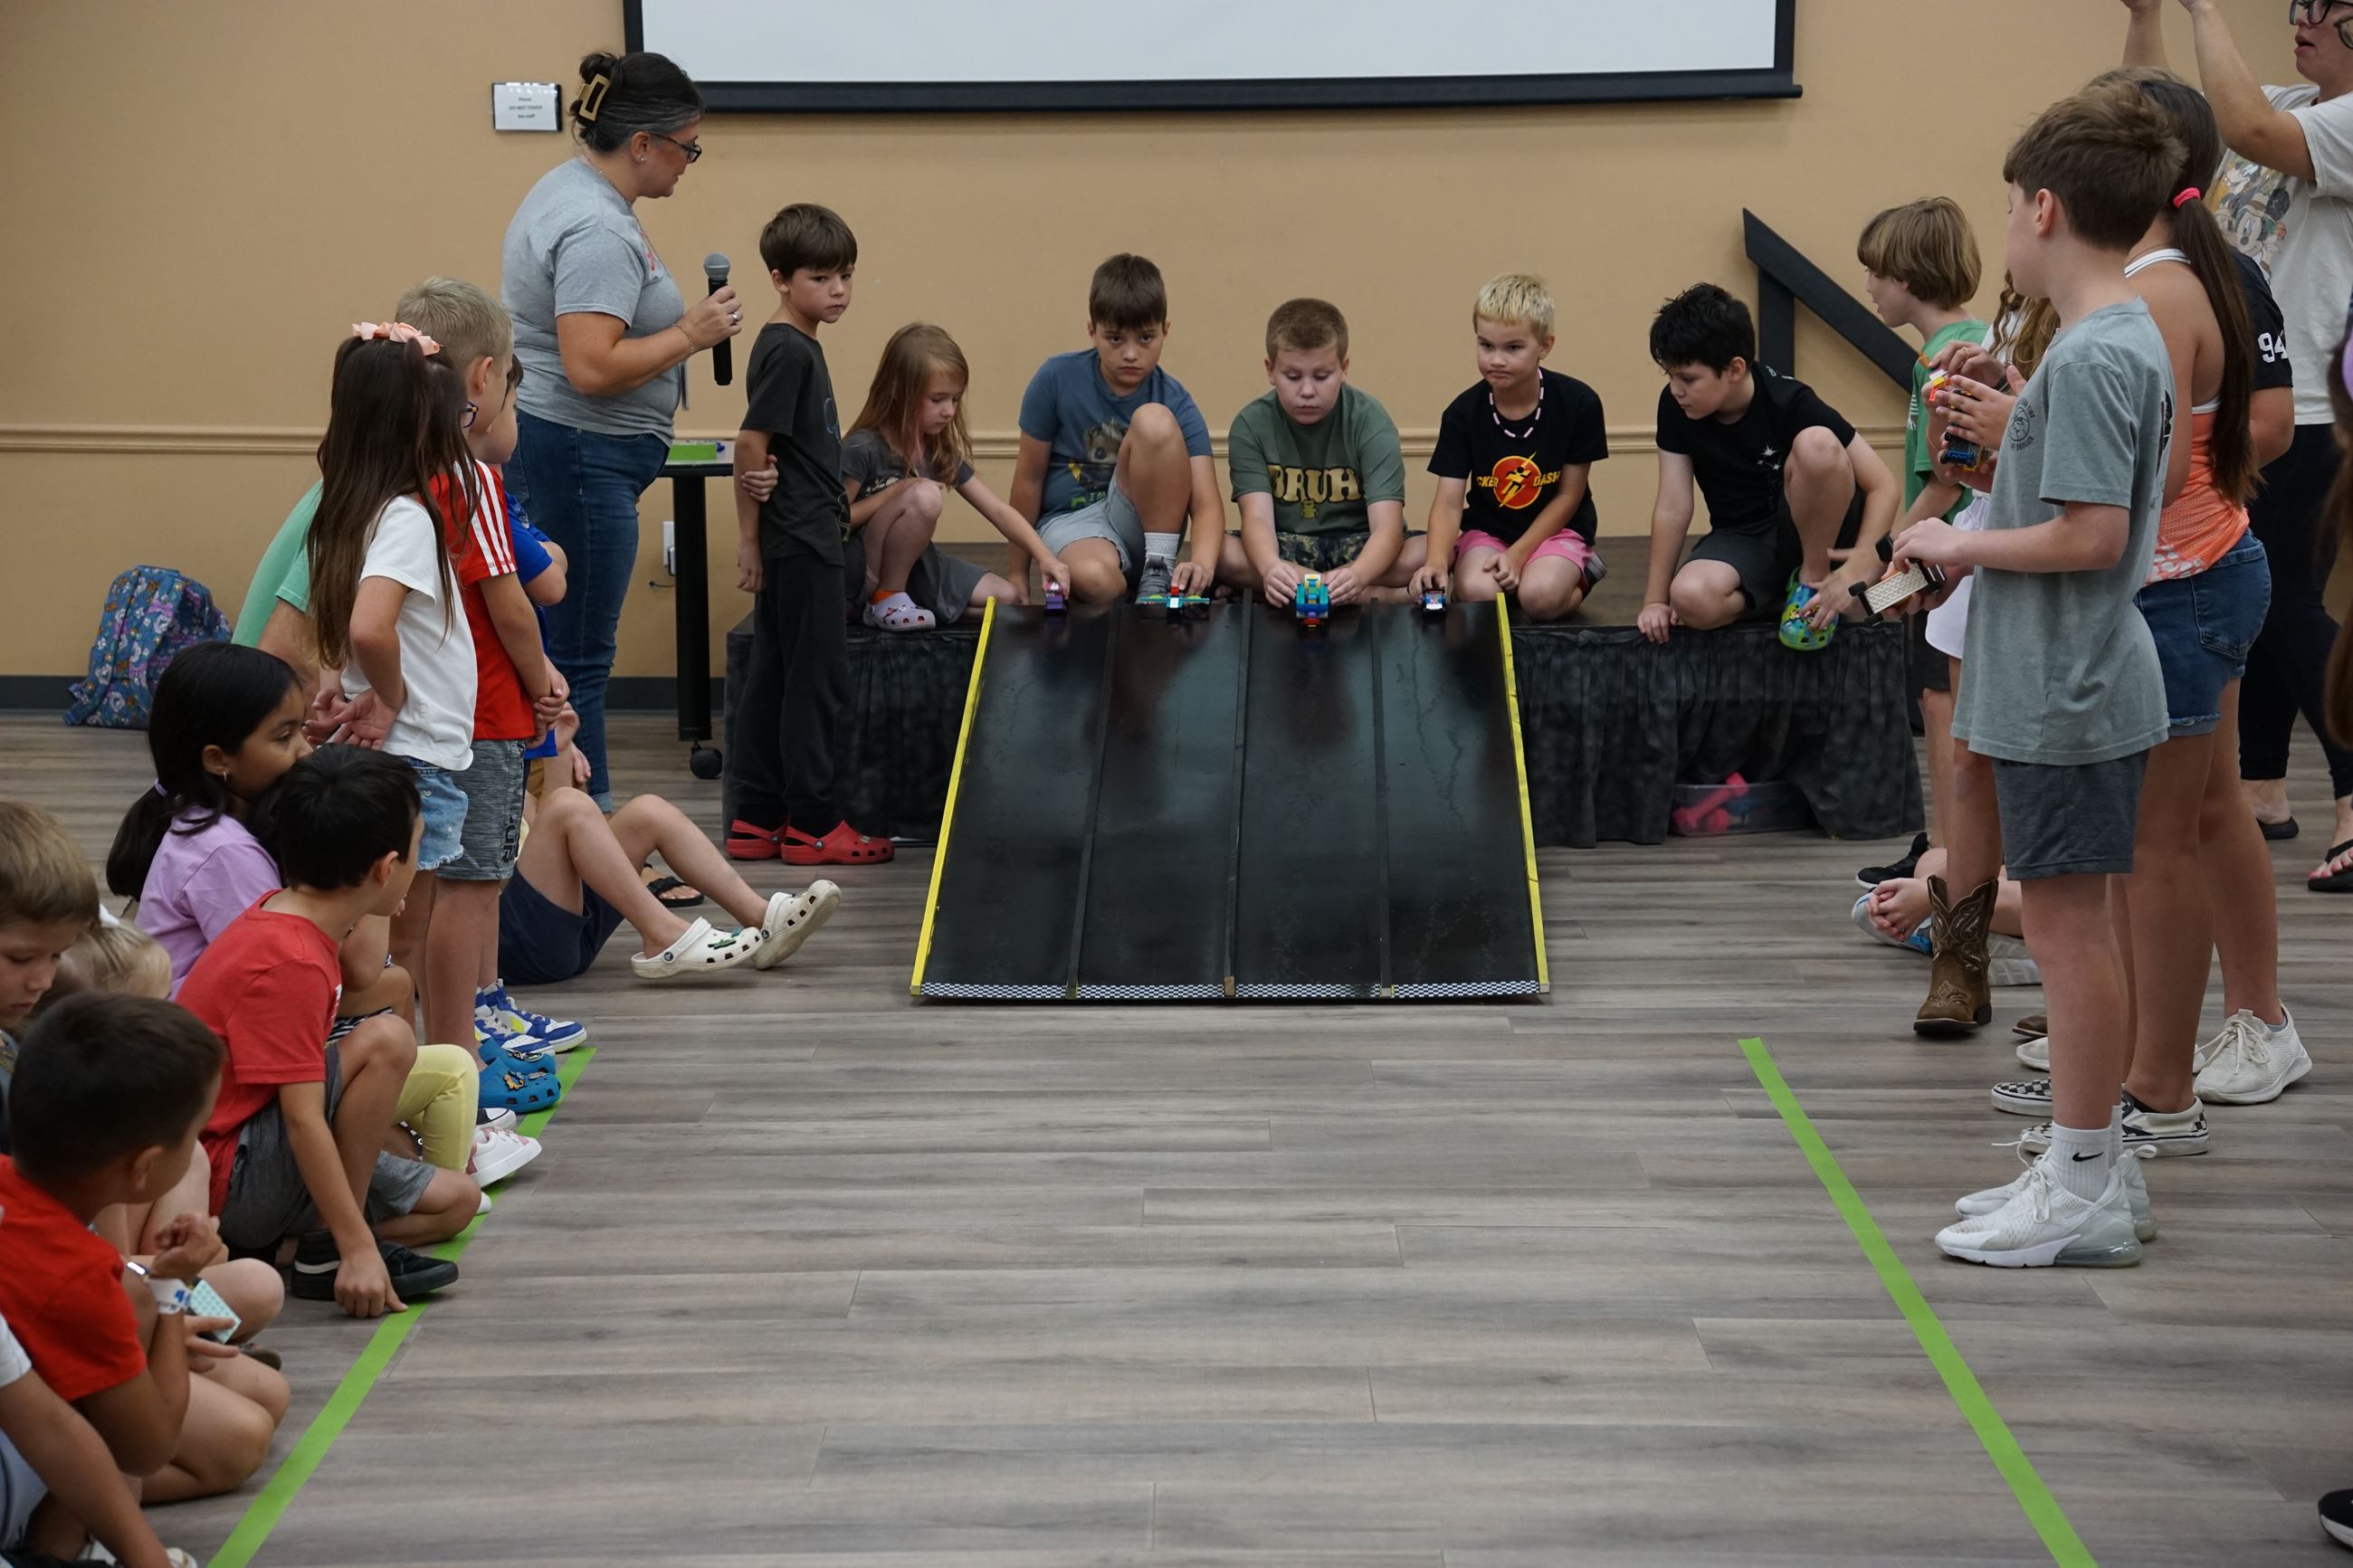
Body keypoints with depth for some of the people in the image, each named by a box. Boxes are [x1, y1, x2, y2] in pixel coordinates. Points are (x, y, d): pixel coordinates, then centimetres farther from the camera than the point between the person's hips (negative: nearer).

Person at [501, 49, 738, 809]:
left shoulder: (571, 187, 13)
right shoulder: (599, 231, -21)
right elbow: (592, 368, -28)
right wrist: (690, 334, -18)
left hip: (558, 453, 11)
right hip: (579, 457, -11)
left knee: (568, 653, 13)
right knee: (577, 659, -6)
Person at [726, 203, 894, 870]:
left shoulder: (796, 347, 14)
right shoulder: (788, 351, -15)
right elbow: (751, 445, -19)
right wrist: (750, 538, -15)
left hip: (796, 541, 10)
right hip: (799, 540, -10)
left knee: (773, 676, 11)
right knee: (818, 677, -3)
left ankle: (756, 820, 16)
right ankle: (811, 822, 4)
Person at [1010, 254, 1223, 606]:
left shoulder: (1174, 401, -8)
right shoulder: (1057, 379, -9)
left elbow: (1207, 502, -17)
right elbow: (1029, 477, 0)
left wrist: (1203, 562, -39)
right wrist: (1017, 573, 4)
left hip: (1141, 522, 3)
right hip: (1070, 520, -3)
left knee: (1155, 420, -26)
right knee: (1095, 578, -41)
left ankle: (1159, 573, -17)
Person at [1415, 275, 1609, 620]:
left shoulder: (1578, 403, -14)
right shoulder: (1463, 413, -9)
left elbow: (1569, 495, -7)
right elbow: (1449, 501, -14)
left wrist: (1518, 554, -16)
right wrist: (1437, 561, -34)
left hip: (1556, 528, -1)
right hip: (1486, 529, 1)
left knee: (1541, 598, -31)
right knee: (1476, 592, -30)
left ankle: (1579, 574, 4)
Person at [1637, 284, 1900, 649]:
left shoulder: (1791, 403, -19)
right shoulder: (1675, 407, -9)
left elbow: (1883, 486, -19)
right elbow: (1673, 508, -7)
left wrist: (1858, 567, -30)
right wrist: (1655, 600, -11)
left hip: (1810, 532, -3)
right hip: (1741, 540, 3)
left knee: (1817, 444, -34)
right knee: (1691, 598, -34)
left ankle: (1813, 578, -12)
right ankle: (1785, 589, -3)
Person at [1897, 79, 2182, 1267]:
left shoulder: (2090, 357, -19)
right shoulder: (2130, 339, 12)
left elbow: (2090, 535, -24)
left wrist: (1959, 545, -13)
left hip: (2065, 698, -10)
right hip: (2066, 689, 10)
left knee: (2066, 922, -3)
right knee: (2069, 923, 15)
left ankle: (2084, 1195, 5)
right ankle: (2092, 1166, 25)